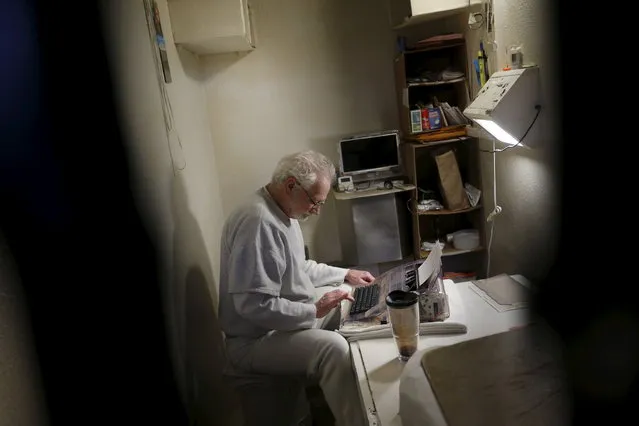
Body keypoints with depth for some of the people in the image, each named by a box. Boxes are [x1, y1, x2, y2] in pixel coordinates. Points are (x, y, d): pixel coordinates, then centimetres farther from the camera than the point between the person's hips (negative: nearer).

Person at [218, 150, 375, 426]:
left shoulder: (281, 211, 5)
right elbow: (254, 306, -31)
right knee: (335, 348, -32)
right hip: (256, 339, -11)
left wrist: (345, 275, 10)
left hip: (290, 314, 11)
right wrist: (313, 311, -24)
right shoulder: (258, 222, -28)